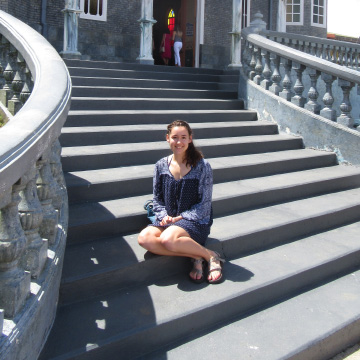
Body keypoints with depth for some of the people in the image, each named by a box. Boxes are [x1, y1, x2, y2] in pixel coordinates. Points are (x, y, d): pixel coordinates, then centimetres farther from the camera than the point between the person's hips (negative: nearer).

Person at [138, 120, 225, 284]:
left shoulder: (202, 166, -4)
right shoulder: (161, 165, 7)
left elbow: (204, 204, -5)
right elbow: (157, 199, 13)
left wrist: (179, 218, -13)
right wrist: (164, 216, -7)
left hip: (195, 221, -4)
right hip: (168, 221, 5)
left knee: (167, 239, -36)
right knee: (144, 238, -28)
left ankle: (210, 256, -12)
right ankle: (196, 256, -18)